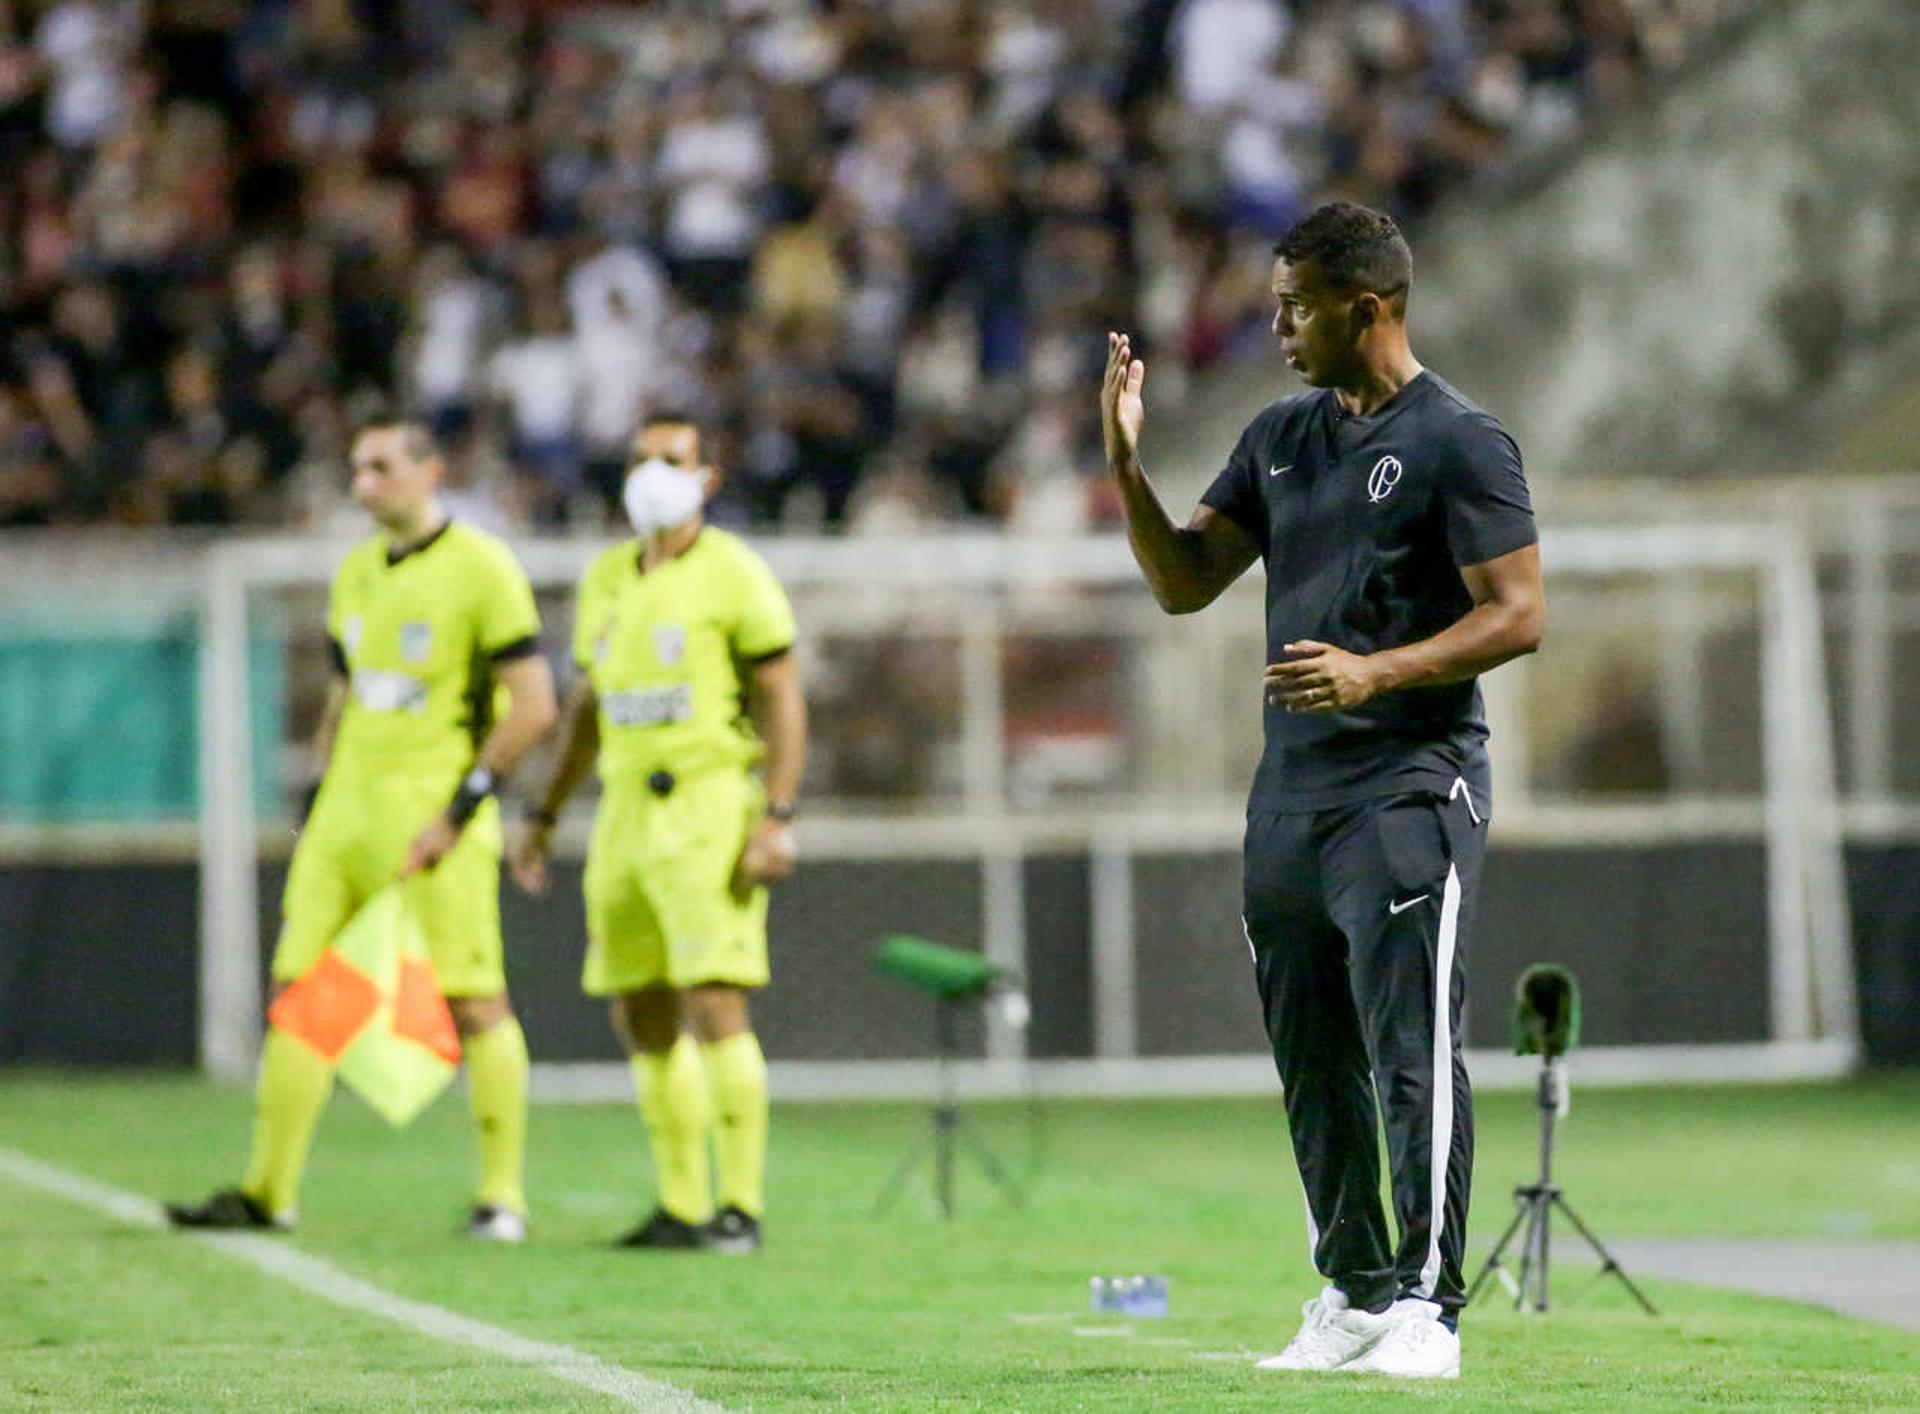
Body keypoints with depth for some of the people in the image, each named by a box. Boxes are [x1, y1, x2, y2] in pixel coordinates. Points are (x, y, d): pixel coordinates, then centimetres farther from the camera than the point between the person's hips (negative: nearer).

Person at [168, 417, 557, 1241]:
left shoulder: (481, 570, -8)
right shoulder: (356, 574, 15)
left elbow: (533, 706, -11)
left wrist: (460, 809, -14)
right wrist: (317, 806, 16)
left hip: (432, 813, -7)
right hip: (350, 804, 7)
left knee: (473, 1002, -4)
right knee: (298, 989, 3)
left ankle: (501, 1196, 4)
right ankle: (267, 1192, 8)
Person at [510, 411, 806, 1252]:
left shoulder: (732, 575, -5)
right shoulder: (606, 580, 15)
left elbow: (783, 699, -7)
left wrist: (777, 819, -15)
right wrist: (544, 816, 21)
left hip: (708, 809, -7)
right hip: (628, 806, 7)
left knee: (715, 1003, -13)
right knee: (641, 1017, 7)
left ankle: (742, 1205, -8)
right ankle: (682, 1206, 14)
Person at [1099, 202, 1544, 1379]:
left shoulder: (1458, 442, -7)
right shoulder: (1283, 436, 15)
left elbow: (1518, 616, -12)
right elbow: (1184, 581, 17)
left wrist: (1373, 674, -21)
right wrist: (1127, 465, 2)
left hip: (1410, 785, -8)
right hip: (1292, 787, 8)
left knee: (1411, 1051, -12)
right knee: (1314, 1063, 10)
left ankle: (1427, 1304, -11)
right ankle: (1355, 1295, 19)